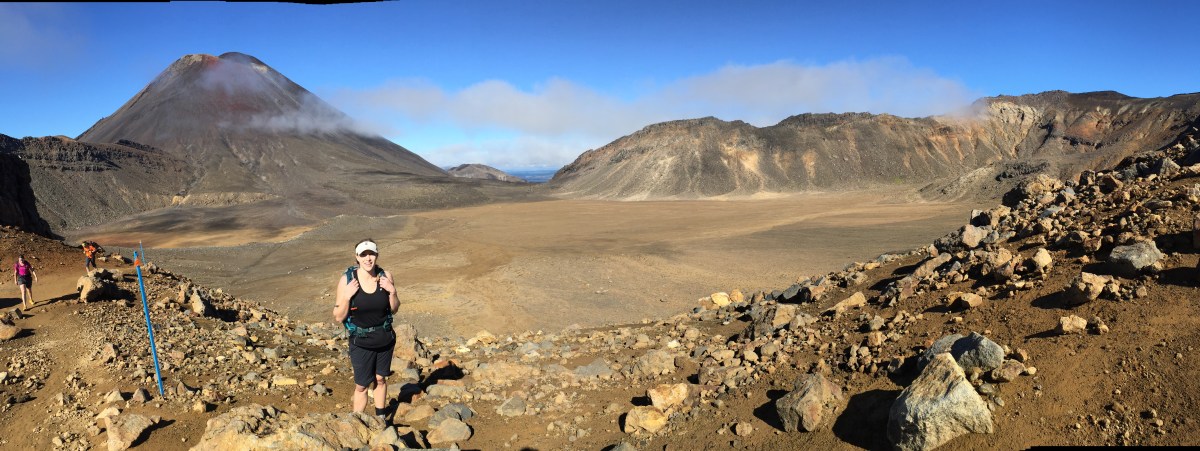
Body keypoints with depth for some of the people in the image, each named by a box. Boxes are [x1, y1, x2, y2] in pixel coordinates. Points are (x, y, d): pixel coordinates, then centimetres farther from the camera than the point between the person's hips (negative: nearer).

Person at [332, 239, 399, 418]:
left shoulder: (385, 276, -10)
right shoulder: (346, 280, -17)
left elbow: (394, 309, 2)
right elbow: (338, 317, -12)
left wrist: (392, 291, -16)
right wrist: (347, 296, -26)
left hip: (385, 338, 2)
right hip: (361, 342, -2)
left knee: (380, 379, 18)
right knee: (361, 385, 8)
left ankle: (381, 418, 38)